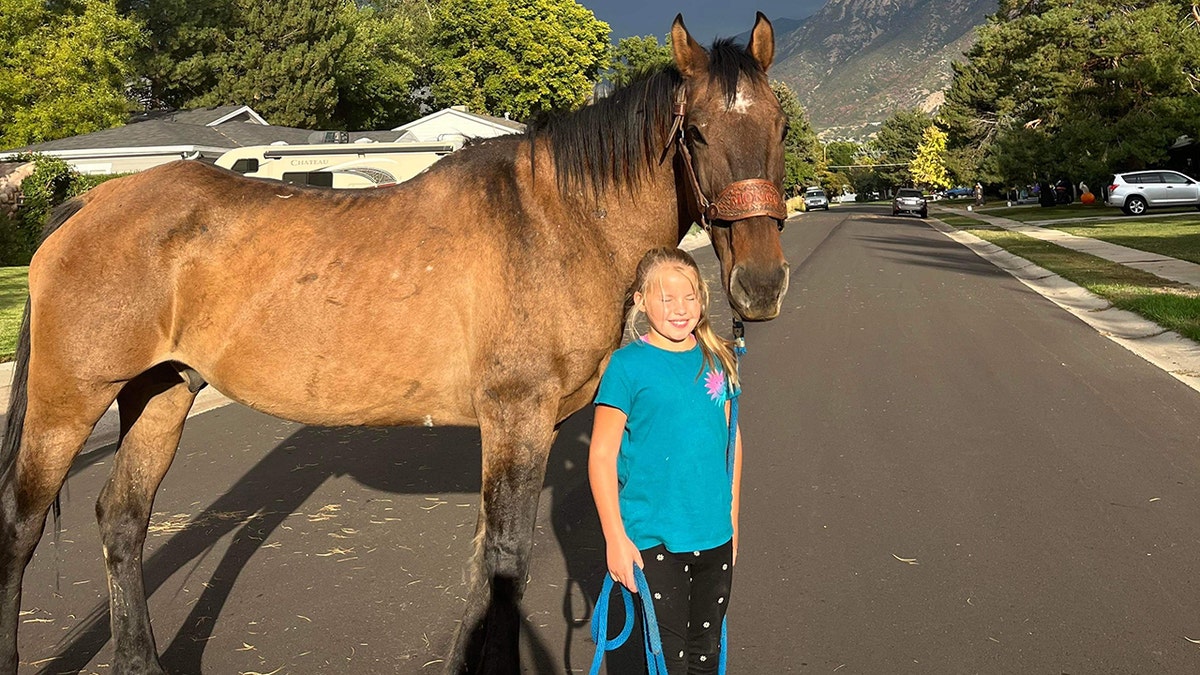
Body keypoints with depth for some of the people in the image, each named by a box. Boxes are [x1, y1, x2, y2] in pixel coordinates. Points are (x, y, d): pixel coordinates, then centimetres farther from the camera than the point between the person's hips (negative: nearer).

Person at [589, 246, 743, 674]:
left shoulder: (717, 359, 2)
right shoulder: (628, 365, -12)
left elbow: (731, 439, 10)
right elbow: (601, 455, -12)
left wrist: (733, 521, 11)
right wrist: (615, 538, -14)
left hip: (715, 536, 4)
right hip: (652, 538, -4)